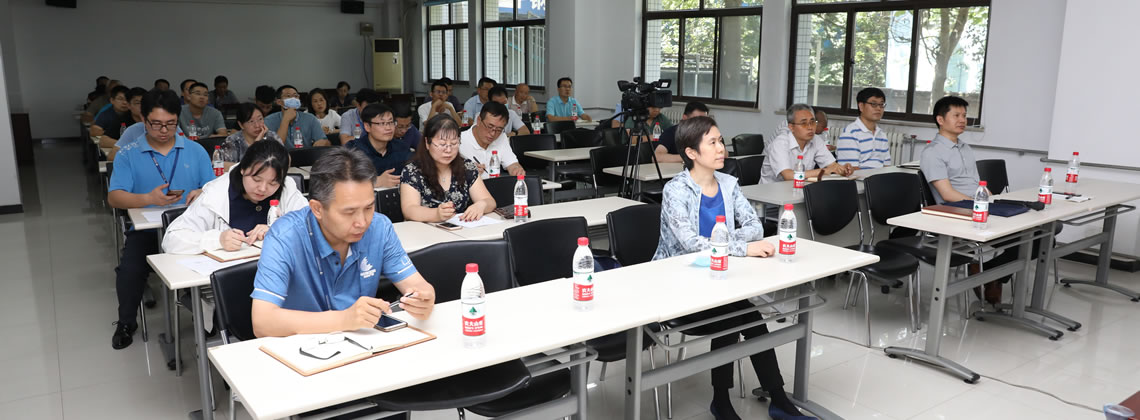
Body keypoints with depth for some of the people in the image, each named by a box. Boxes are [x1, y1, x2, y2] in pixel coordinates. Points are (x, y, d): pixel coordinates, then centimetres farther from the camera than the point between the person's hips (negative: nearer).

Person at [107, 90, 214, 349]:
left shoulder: (196, 151, 11)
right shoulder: (128, 155, 7)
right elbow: (114, 197, -4)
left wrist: (203, 193, -17)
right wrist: (149, 198, -23)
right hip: (147, 229, 0)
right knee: (129, 269, -26)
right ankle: (126, 322, 4)